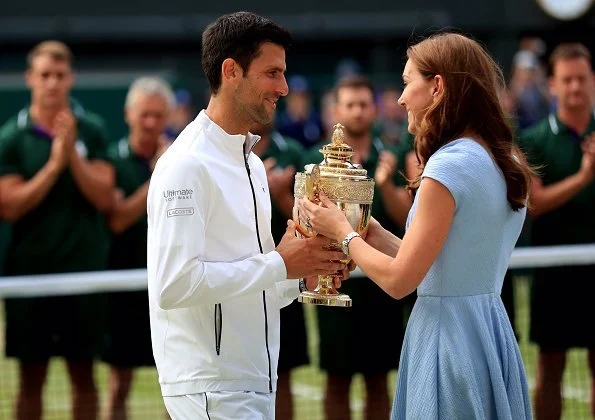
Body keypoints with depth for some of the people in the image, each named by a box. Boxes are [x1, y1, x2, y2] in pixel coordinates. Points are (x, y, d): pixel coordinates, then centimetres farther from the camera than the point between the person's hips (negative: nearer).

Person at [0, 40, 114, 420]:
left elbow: (105, 198, -5)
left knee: (83, 375, 6)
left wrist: (73, 155, -16)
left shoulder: (92, 130, 2)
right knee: (32, 379, 5)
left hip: (84, 270, 1)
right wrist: (54, 164, -16)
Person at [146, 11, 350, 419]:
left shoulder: (251, 162, 15)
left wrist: (303, 275, 1)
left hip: (255, 381, 9)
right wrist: (280, 264, -17)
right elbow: (174, 285, -23)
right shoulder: (188, 165, -13)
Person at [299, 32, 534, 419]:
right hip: (491, 327, 9)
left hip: (447, 332, -9)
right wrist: (377, 236, 10)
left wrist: (342, 231, -2)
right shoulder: (505, 163, 10)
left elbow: (399, 281, -16)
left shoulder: (449, 166, -17)